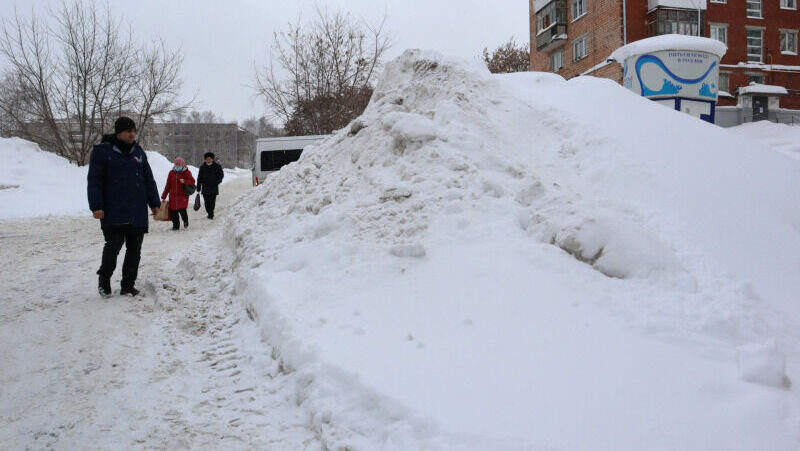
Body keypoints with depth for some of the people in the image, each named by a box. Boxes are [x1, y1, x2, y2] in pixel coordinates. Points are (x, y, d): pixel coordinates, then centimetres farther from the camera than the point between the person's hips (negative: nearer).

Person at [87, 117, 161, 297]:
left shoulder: (138, 152, 15)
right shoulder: (102, 151, 0)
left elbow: (149, 179, 18)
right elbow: (94, 180, -2)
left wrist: (155, 203, 13)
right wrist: (96, 206, -9)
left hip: (137, 213, 5)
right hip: (113, 213, -5)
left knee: (134, 250, 5)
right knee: (113, 246, -10)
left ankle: (128, 285, 15)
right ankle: (104, 280, 13)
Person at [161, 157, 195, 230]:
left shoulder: (186, 172, 1)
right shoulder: (172, 173, 10)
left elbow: (192, 181, -4)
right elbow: (168, 185, 13)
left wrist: (184, 181, -23)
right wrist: (163, 196, 11)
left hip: (183, 195, -4)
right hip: (173, 196, 4)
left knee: (182, 210, -13)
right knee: (173, 211, 0)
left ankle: (185, 221, 17)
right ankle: (175, 225, 16)